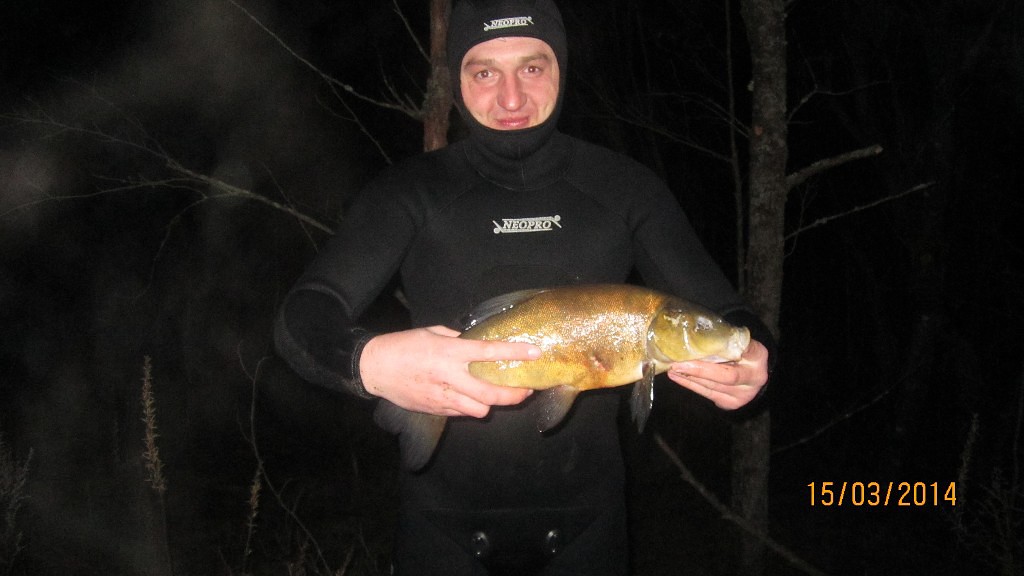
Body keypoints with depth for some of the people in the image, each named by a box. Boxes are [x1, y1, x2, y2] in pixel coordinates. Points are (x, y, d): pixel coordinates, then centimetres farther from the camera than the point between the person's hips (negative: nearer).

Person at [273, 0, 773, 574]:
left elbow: (724, 312, -3)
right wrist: (371, 361, -39)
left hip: (585, 513, 1)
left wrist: (748, 356, -28)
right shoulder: (412, 192, -7)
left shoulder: (625, 188, -3)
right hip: (445, 518, -1)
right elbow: (302, 317, -16)